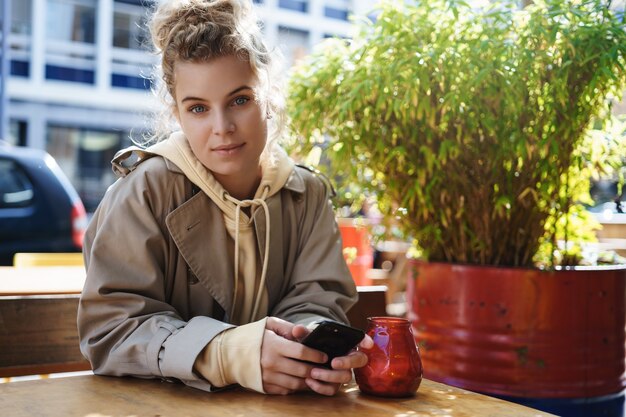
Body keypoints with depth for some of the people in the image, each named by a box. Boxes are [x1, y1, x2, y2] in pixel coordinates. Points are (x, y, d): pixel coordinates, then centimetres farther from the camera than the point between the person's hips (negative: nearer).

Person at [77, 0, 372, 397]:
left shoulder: (308, 193, 1)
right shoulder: (146, 190, -12)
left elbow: (315, 300, -2)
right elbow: (109, 326, -16)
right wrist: (228, 353, -30)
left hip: (275, 403, 3)